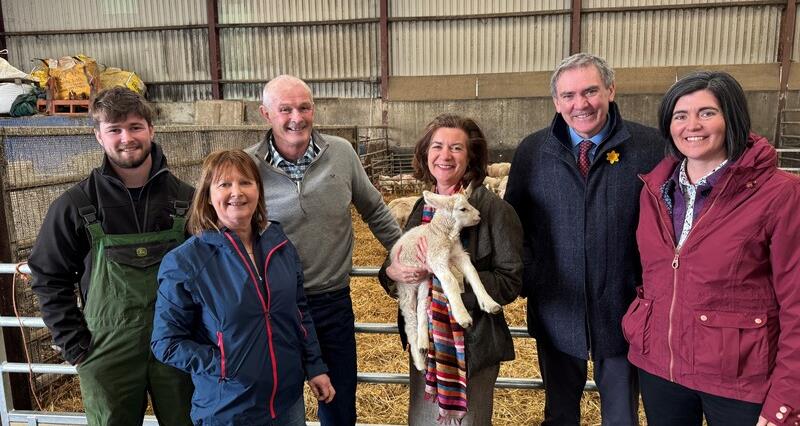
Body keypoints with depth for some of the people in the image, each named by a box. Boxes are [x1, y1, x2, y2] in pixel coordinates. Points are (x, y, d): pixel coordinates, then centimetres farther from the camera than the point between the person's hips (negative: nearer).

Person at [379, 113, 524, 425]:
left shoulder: (494, 209, -14)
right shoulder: (423, 207, 4)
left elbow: (510, 283, -17)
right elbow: (402, 260, 12)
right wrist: (393, 271, -11)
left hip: (473, 343, -5)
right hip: (425, 339, 6)